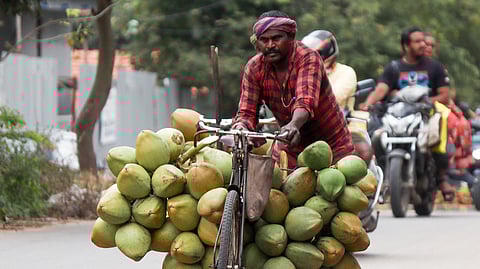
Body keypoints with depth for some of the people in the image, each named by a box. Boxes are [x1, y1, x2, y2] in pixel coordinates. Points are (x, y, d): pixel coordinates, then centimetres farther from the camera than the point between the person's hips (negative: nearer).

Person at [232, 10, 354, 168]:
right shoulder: (254, 68, -9)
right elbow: (247, 111, -12)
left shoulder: (308, 58, -22)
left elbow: (305, 101, -38)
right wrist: (241, 125, -36)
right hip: (291, 149, 4)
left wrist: (293, 126, -58)